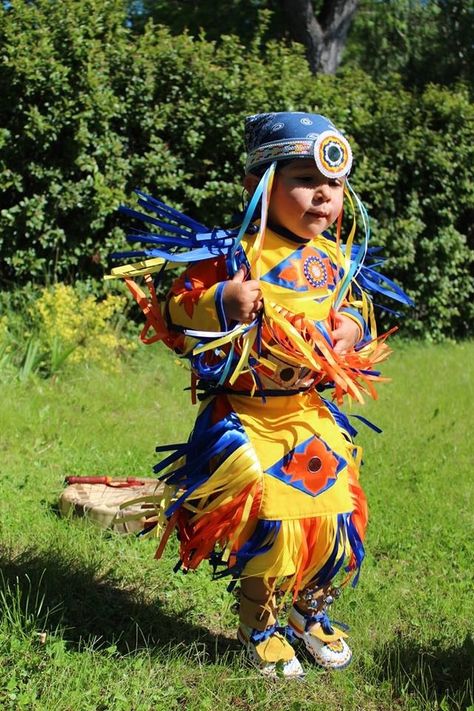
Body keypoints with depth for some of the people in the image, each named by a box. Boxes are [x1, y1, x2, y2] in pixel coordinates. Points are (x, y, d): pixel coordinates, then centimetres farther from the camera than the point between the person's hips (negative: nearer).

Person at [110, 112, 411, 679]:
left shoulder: (339, 260, 5)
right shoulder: (234, 254, -12)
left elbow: (360, 311, 21)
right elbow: (175, 314, -11)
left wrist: (354, 328, -1)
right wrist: (220, 304, -29)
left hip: (317, 415, 5)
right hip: (247, 416, -5)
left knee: (337, 522, 8)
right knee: (271, 525, -6)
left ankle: (312, 614, 37)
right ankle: (259, 627, 24)